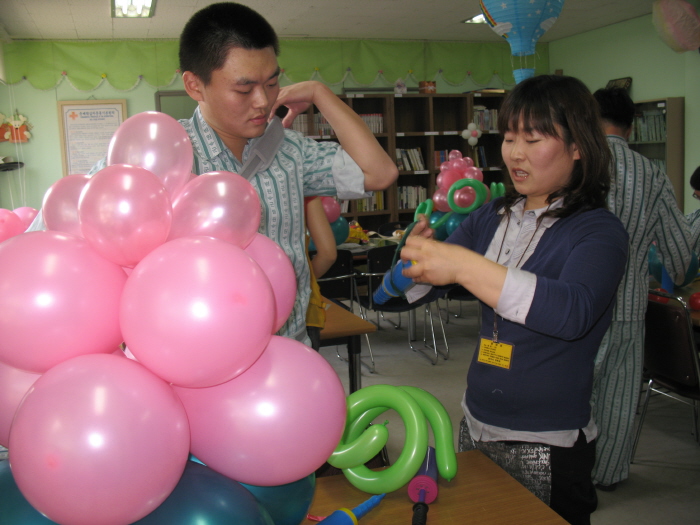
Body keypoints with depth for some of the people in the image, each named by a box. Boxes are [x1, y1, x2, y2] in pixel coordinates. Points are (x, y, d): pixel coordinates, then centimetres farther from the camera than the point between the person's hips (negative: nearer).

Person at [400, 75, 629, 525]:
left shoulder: (598, 230, -12)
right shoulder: (491, 218, 4)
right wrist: (419, 253, -17)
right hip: (476, 426, 6)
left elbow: (573, 312, -31)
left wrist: (463, 265, -34)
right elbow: (420, 289, 6)